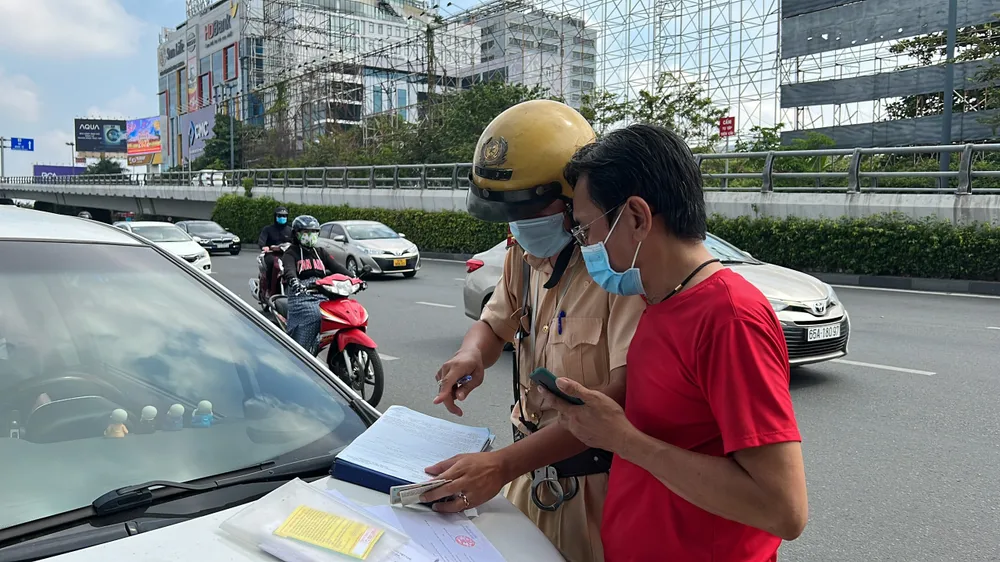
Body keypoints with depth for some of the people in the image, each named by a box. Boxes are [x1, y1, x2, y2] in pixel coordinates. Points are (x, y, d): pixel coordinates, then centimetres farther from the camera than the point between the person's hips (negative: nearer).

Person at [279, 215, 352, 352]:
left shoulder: (320, 252, 26)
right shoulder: (291, 253, 9)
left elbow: (336, 267, 12)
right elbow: (289, 269, -14)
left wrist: (353, 278, -7)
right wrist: (293, 281, -38)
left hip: (321, 295, 5)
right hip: (301, 296, -5)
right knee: (314, 315, -33)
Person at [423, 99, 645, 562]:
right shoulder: (526, 253, 2)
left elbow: (624, 395, -31)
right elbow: (495, 323, 17)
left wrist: (502, 464, -34)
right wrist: (472, 355, -9)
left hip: (597, 486, -7)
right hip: (532, 475, 7)